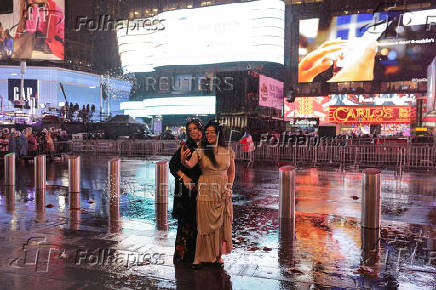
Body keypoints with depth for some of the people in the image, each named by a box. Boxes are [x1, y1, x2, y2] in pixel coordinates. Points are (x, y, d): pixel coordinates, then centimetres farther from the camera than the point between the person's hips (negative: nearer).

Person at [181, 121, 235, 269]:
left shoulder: (228, 151, 5)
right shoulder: (200, 151, -3)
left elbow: (231, 172, 13)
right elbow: (190, 165, -20)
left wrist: (229, 188, 1)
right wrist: (184, 160, -41)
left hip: (223, 193, 3)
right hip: (206, 192, -2)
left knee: (222, 224, 8)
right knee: (205, 225, 2)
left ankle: (218, 255, 23)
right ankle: (201, 257, 15)